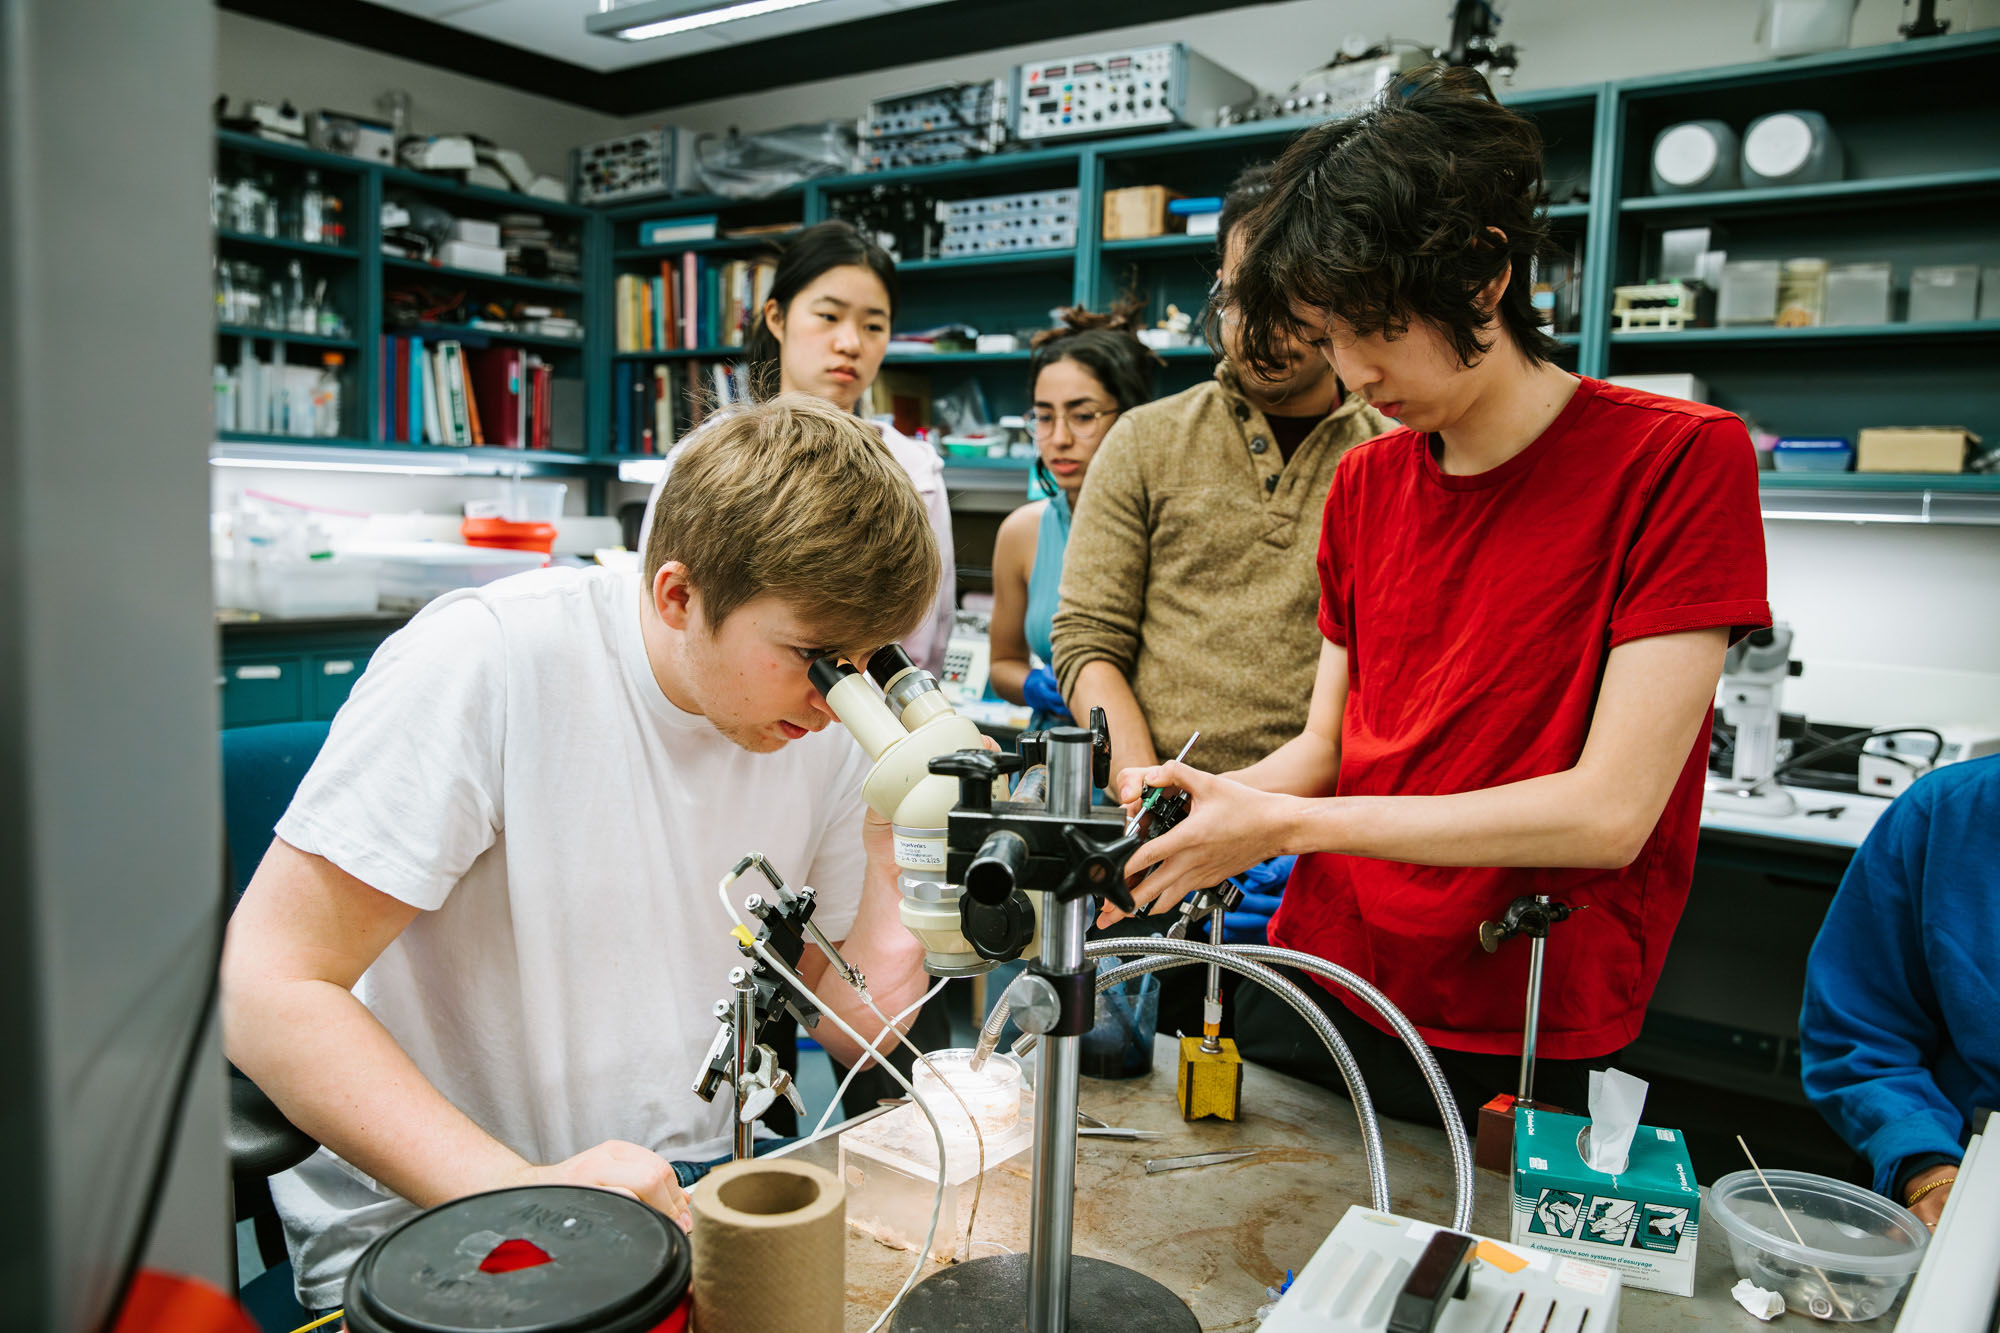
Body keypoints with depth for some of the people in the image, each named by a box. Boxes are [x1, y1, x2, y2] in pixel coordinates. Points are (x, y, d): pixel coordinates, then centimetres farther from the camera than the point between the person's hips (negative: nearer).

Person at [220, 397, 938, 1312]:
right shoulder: (486, 662, -18)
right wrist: (520, 1192, -29)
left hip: (697, 1202, 5)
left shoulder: (830, 724, -2)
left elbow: (853, 1031, 5)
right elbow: (265, 990, -19)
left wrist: (892, 858, -10)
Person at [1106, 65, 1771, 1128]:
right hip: (1318, 990, 5)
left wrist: (1283, 822, -19)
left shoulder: (1681, 462, -12)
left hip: (1521, 1056, -5)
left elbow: (1608, 811, -18)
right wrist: (1214, 803, -11)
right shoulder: (1363, 484, 7)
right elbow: (1327, 745, 10)